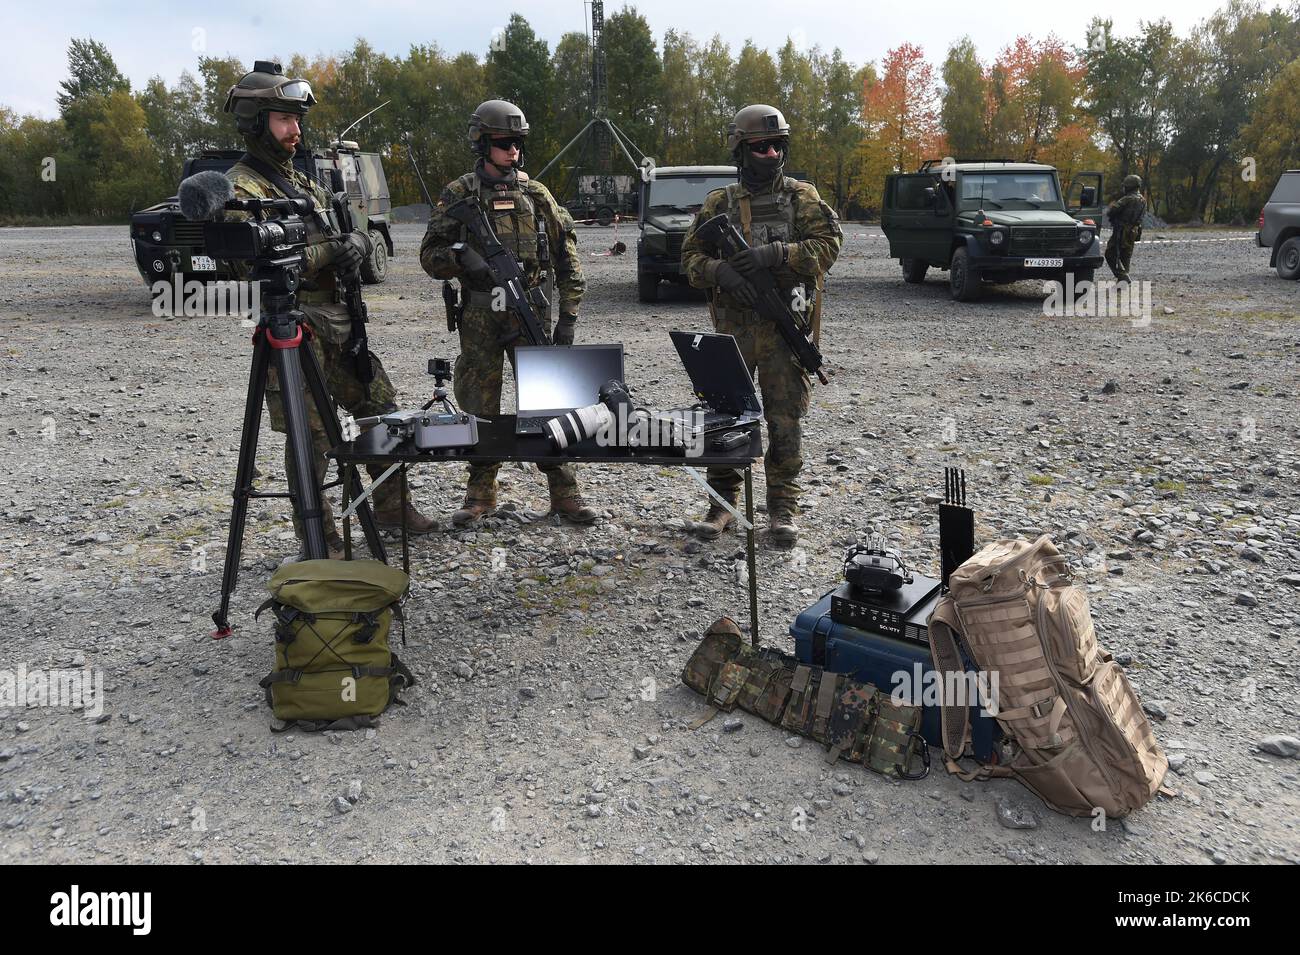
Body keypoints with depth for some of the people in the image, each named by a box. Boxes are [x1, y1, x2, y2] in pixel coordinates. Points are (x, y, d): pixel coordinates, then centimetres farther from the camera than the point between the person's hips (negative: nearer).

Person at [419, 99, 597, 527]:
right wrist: (462, 258, -18)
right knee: (480, 407, 5)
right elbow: (429, 255, 3)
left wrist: (568, 316, 1)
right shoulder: (458, 195, 4)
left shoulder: (537, 194, 8)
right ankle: (481, 494, 19)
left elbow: (568, 260, 8)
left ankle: (564, 491, 8)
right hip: (479, 319, 0)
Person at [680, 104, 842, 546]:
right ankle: (722, 501, 18)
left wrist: (775, 253, -19)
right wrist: (720, 271, -15)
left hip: (784, 329, -1)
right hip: (732, 330, 2)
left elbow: (828, 243, -5)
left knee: (785, 419, 1)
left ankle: (782, 507, 12)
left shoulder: (802, 197, 5)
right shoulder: (719, 202, 9)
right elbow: (691, 255, 7)